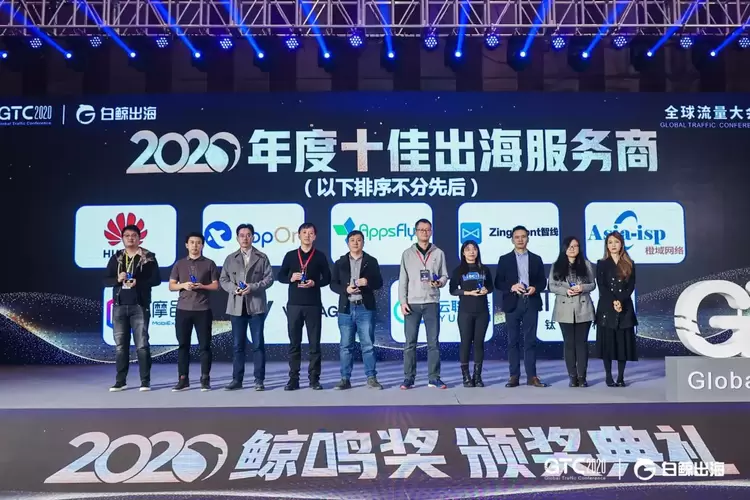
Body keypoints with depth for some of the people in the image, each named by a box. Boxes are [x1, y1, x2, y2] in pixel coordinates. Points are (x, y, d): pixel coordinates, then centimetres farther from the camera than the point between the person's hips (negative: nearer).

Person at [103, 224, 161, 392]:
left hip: (140, 306, -3)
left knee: (142, 345, -3)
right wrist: (117, 279, -12)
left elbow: (156, 279, -4)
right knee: (120, 345, 6)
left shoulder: (148, 257, 2)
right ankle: (120, 381, 14)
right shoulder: (116, 258, 12)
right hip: (119, 306, 4)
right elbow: (106, 280, 9)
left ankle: (145, 381, 3)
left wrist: (138, 282, -19)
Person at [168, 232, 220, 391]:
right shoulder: (179, 264, 11)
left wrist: (202, 286, -14)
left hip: (203, 309, -2)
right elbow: (171, 286, 9)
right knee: (183, 345, 4)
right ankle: (183, 379, 10)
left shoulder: (209, 263, 5)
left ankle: (205, 379, 7)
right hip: (183, 309, 2)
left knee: (204, 345, 0)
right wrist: (183, 285, -10)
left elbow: (216, 285, 3)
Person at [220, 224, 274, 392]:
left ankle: (259, 380, 5)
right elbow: (223, 279, 10)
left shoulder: (262, 257, 7)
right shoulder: (230, 258, 12)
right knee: (238, 345, 6)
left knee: (258, 344, 0)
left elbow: (269, 278, 0)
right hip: (237, 306, 2)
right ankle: (237, 379, 12)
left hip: (256, 305, -2)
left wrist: (253, 287, -14)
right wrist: (233, 288, -9)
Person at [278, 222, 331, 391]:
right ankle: (293, 379, 11)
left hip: (313, 305, -1)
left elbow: (327, 278, 4)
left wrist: (314, 283, -13)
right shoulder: (290, 255, 8)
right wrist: (291, 278, -11)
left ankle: (314, 379, 9)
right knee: (294, 342, 5)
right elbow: (280, 276, 9)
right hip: (294, 304, 1)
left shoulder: (320, 256, 4)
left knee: (314, 343, 2)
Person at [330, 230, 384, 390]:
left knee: (368, 344, -1)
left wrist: (368, 282, -15)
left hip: (365, 308, -1)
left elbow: (379, 283, 5)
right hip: (346, 308, 1)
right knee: (346, 346, 5)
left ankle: (371, 378, 4)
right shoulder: (340, 263, 10)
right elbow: (333, 284, 7)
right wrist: (345, 289, -12)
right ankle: (345, 379, 10)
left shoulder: (371, 261, 7)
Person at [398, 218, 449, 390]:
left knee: (433, 342, 2)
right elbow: (403, 280, 5)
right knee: (410, 342, 1)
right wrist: (402, 301, -4)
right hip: (412, 303, 0)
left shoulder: (438, 253, 9)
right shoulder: (407, 254, 8)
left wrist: (439, 282, -14)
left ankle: (434, 378, 8)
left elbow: (445, 275, 9)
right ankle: (409, 378, 8)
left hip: (432, 303, 0)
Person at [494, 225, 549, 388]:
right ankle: (514, 376, 6)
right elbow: (498, 283, 3)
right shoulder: (504, 259, 7)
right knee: (513, 341, 2)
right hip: (512, 303, -1)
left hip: (531, 303, 1)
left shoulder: (536, 259, 12)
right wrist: (511, 287, -15)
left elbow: (543, 281, 9)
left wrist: (535, 288, -11)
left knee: (530, 340, 1)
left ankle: (531, 376, 5)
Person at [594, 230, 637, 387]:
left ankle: (621, 377, 7)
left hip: (625, 308, 1)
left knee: (623, 341, 0)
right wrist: (612, 302, -15)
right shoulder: (602, 264, 6)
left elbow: (631, 286, 1)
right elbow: (602, 286, -2)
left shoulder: (629, 264, 10)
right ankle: (609, 377, 6)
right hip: (606, 307, -1)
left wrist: (621, 301, -14)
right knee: (607, 341, -1)